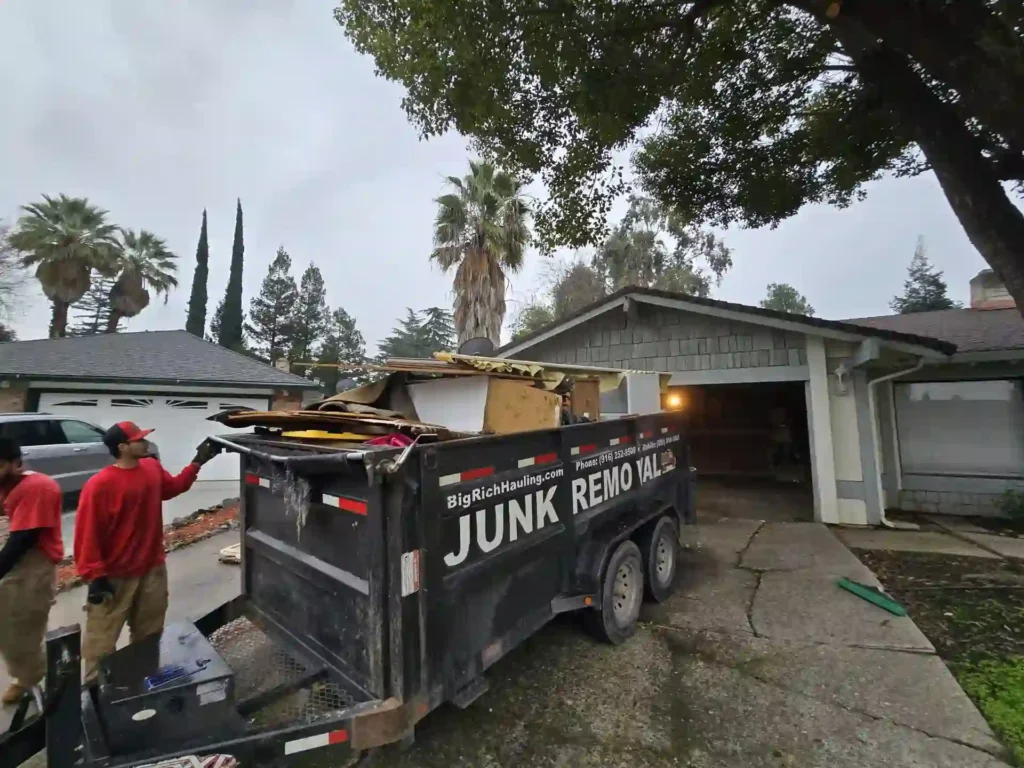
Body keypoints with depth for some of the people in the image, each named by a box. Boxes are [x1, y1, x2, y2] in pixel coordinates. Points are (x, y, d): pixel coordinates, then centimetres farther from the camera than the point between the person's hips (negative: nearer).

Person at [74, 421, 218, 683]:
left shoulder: (153, 468, -2)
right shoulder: (100, 485, -22)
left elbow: (173, 486, 20)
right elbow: (87, 534, -18)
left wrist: (197, 462, 13)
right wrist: (94, 576, -18)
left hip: (153, 569, 7)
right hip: (114, 577, -6)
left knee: (149, 633, 21)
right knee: (101, 640, 8)